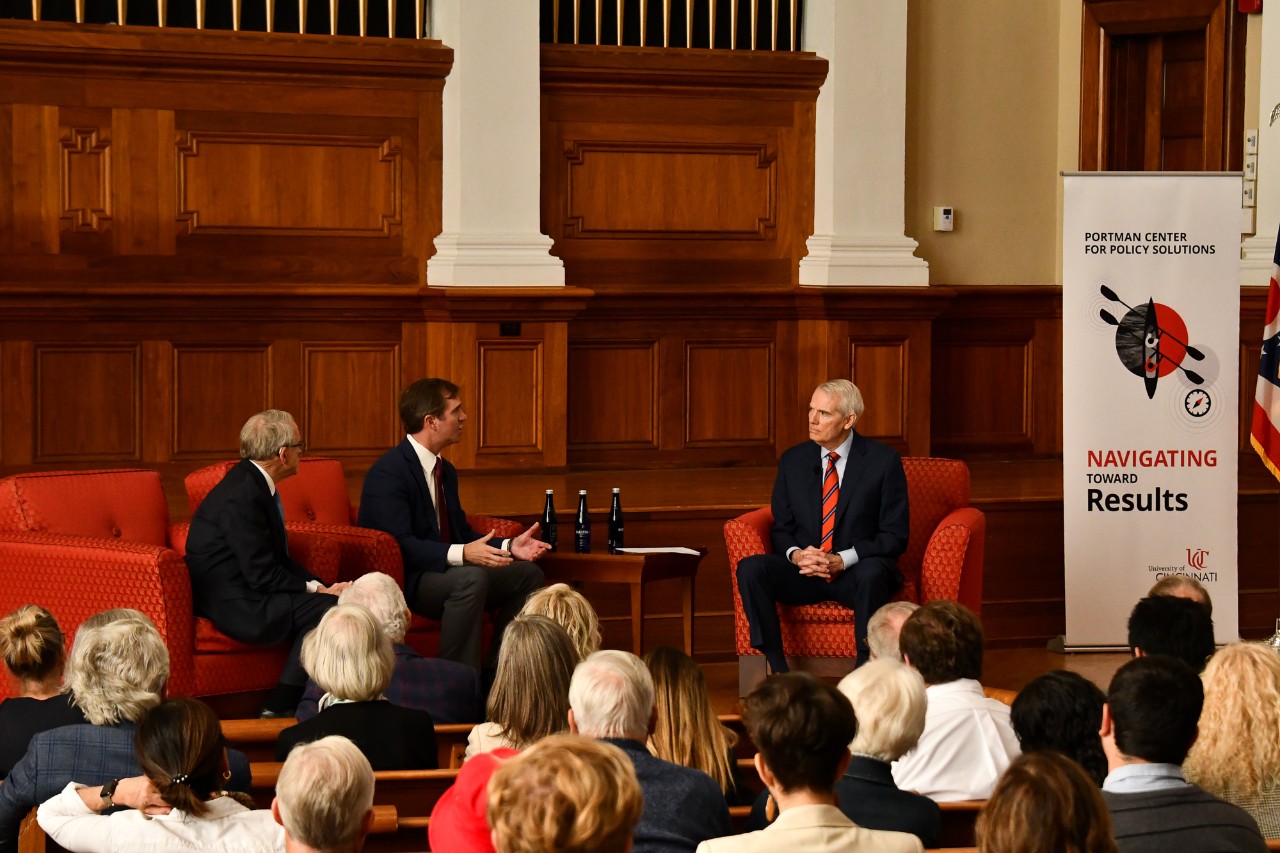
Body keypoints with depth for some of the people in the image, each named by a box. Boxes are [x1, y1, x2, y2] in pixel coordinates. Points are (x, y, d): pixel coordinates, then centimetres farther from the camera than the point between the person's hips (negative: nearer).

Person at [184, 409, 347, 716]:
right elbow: (262, 574, -21)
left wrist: (320, 586, 0)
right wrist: (317, 590, -12)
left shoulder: (254, 484, 11)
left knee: (321, 602, -2)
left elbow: (278, 559, 15)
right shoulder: (243, 495, -21)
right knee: (326, 608, -16)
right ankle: (280, 708, -9)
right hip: (232, 606, -10)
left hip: (244, 593, 10)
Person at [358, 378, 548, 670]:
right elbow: (400, 544, -25)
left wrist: (509, 546, 1)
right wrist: (461, 554, -35)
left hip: (445, 570, 10)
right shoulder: (388, 473, -16)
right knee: (472, 578, -34)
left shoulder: (445, 471, 15)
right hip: (403, 581, -10)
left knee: (527, 572, 2)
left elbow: (461, 533, 17)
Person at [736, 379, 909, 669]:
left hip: (856, 572, -3)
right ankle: (778, 673, -26)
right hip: (804, 570, 3)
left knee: (872, 573, -39)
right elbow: (781, 529, 13)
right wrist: (796, 555, -12)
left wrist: (842, 560, -19)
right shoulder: (792, 461, 9)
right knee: (750, 568, -25)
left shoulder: (883, 461, -2)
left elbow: (895, 536, -5)